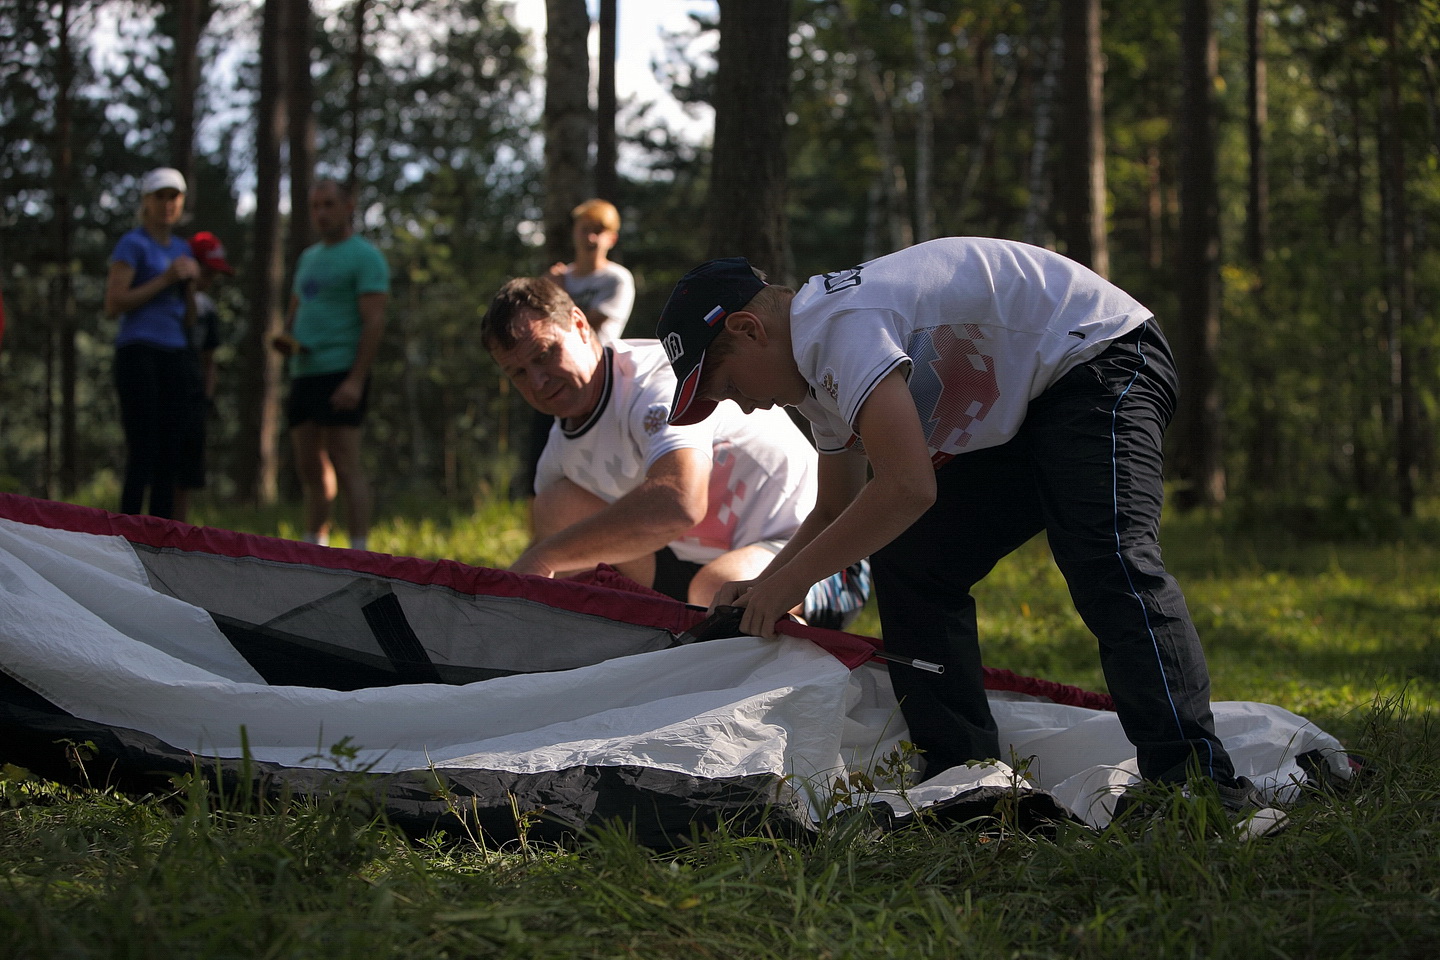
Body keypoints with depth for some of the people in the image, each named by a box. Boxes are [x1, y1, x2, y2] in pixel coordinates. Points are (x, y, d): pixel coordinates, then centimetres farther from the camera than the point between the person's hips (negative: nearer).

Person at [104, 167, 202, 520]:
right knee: (142, 455, -11)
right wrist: (164, 280, -12)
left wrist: (191, 281, 3)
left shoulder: (182, 248, 19)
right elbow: (114, 304, -11)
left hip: (175, 356, 7)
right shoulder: (133, 244, -1)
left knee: (170, 457, 4)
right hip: (139, 354, -7)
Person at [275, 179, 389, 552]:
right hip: (303, 371, 8)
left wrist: (356, 379, -22)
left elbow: (373, 321, -13)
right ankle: (313, 548, 15)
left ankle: (359, 553, -11)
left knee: (345, 465, -11)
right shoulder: (310, 257, 21)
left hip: (341, 374, -8)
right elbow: (295, 309, 29)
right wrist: (286, 337, 4)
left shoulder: (364, 256, -4)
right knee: (310, 467, 9)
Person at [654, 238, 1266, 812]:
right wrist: (758, 591, 5)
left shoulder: (840, 321, -24)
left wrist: (790, 580, -22)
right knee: (906, 567, 3)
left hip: (1102, 358, -10)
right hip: (1020, 418, 10)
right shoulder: (818, 370, 8)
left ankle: (1200, 785, -35)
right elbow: (835, 512, 20)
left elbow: (907, 489, -32)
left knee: (1106, 561, -29)